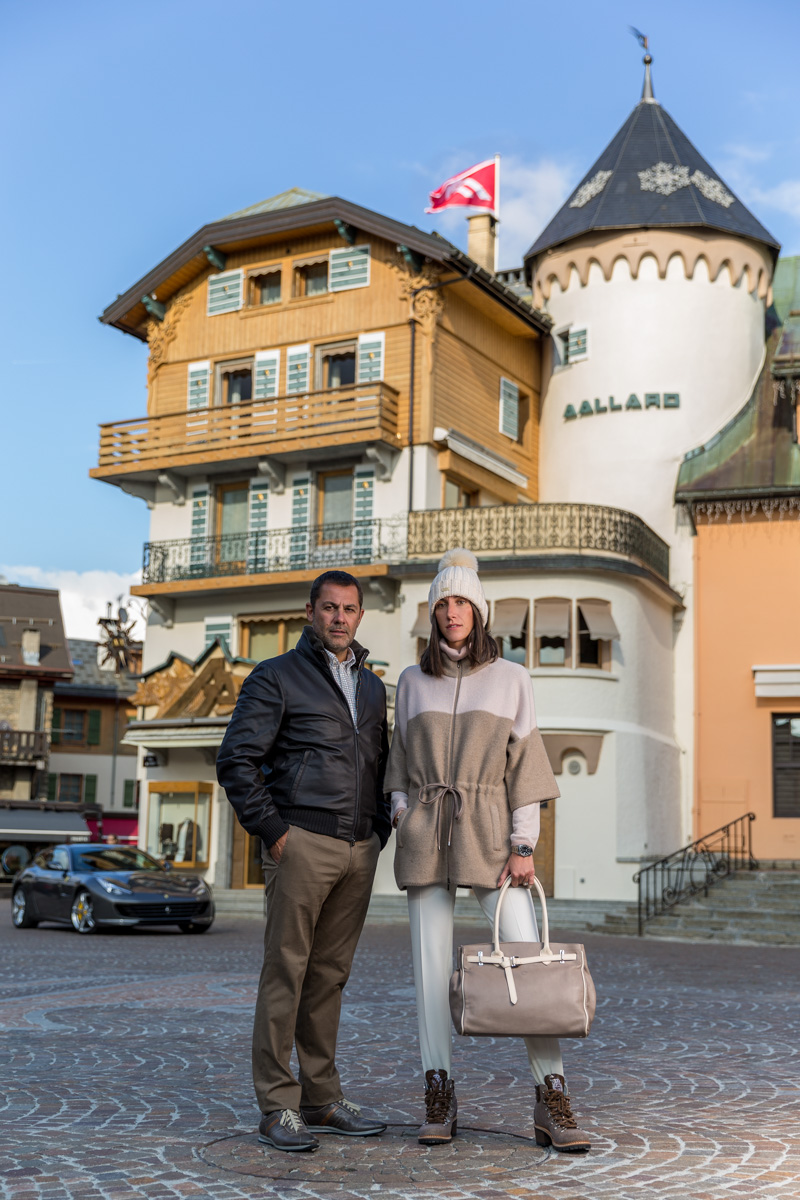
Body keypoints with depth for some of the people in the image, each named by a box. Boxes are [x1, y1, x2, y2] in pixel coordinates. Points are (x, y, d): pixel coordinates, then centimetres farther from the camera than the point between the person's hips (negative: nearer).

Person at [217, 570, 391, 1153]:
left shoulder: (373, 686, 17)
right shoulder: (276, 677, -1)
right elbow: (236, 761, -6)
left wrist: (381, 828, 13)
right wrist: (273, 831, -11)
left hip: (360, 849, 6)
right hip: (303, 842, -6)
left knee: (330, 975, 11)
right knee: (286, 973, -3)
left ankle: (323, 1099, 19)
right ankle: (279, 1107, 2)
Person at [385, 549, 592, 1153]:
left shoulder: (511, 678, 4)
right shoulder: (413, 682, 9)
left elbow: (525, 763, 0)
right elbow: (402, 760, 14)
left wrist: (524, 845, -8)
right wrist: (401, 821, 0)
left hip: (489, 831, -1)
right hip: (425, 832, 2)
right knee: (432, 963, -1)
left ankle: (553, 1106, -5)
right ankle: (440, 1099, 7)